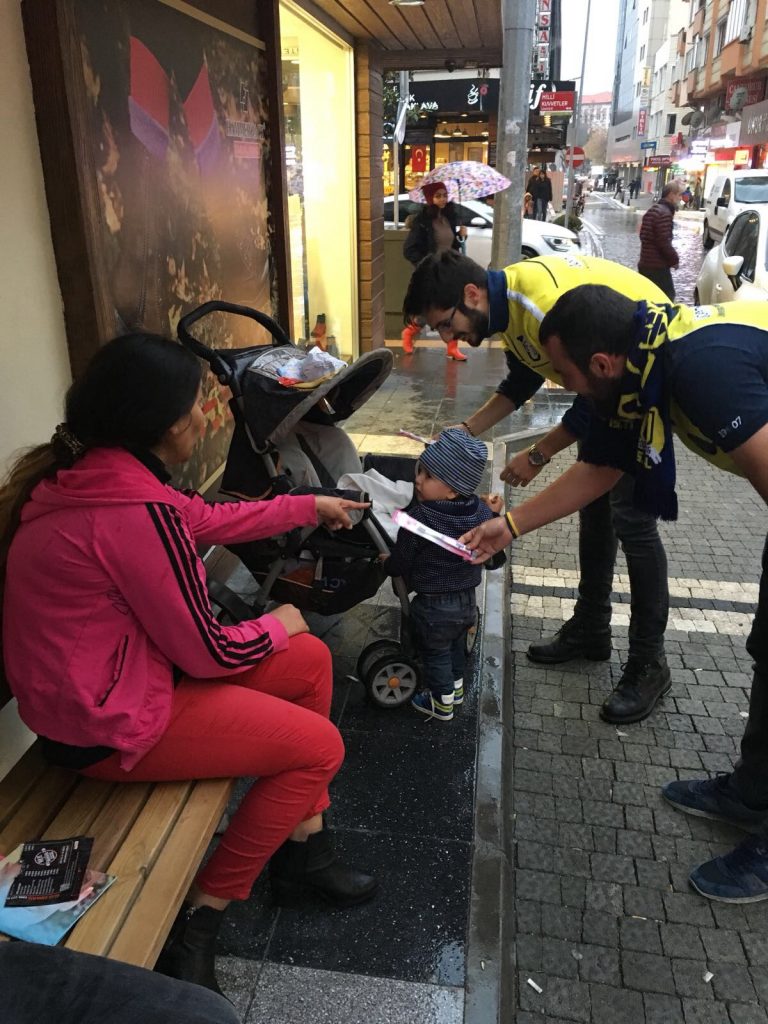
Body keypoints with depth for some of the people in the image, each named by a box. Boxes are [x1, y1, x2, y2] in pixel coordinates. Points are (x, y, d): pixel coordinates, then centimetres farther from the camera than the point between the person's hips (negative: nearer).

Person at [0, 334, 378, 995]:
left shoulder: (97, 471, -1)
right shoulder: (134, 511, -30)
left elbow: (212, 519, 14)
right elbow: (207, 653, -21)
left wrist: (310, 506, 23)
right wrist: (278, 625, -1)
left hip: (118, 668, 10)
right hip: (108, 722, -9)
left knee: (312, 661, 10)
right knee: (320, 747, -4)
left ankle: (303, 849, 23)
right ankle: (195, 923, 11)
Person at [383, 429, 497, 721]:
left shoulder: (417, 519, -31)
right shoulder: (481, 511, -13)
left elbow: (400, 564, -18)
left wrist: (387, 563, 4)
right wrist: (495, 514, 16)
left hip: (433, 607, -6)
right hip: (467, 599, 6)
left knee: (434, 654, 18)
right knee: (456, 646, 29)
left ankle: (442, 703, 36)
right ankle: (456, 688, 50)